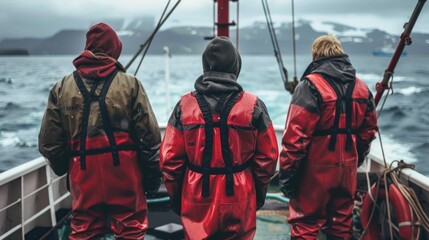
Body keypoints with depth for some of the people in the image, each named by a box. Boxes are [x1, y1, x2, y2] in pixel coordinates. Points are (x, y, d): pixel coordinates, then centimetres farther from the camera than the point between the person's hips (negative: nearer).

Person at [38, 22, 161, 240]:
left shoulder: (62, 88, 2)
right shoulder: (130, 84, -6)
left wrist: (64, 169, 22)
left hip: (83, 175, 3)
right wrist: (153, 175, 3)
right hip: (124, 173, -2)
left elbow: (49, 142, 6)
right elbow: (149, 137, -7)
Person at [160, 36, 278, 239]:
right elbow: (268, 156, -3)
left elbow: (169, 158, -4)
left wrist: (176, 196, 10)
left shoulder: (185, 106, -5)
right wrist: (259, 192, 12)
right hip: (239, 201, 0)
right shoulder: (253, 105, -6)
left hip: (197, 201, 0)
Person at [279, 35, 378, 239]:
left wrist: (286, 173, -13)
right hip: (348, 168, 7)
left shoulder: (311, 85, -14)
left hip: (316, 168, -6)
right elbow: (369, 130, 13)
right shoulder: (361, 88, 8)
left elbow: (295, 136, -19)